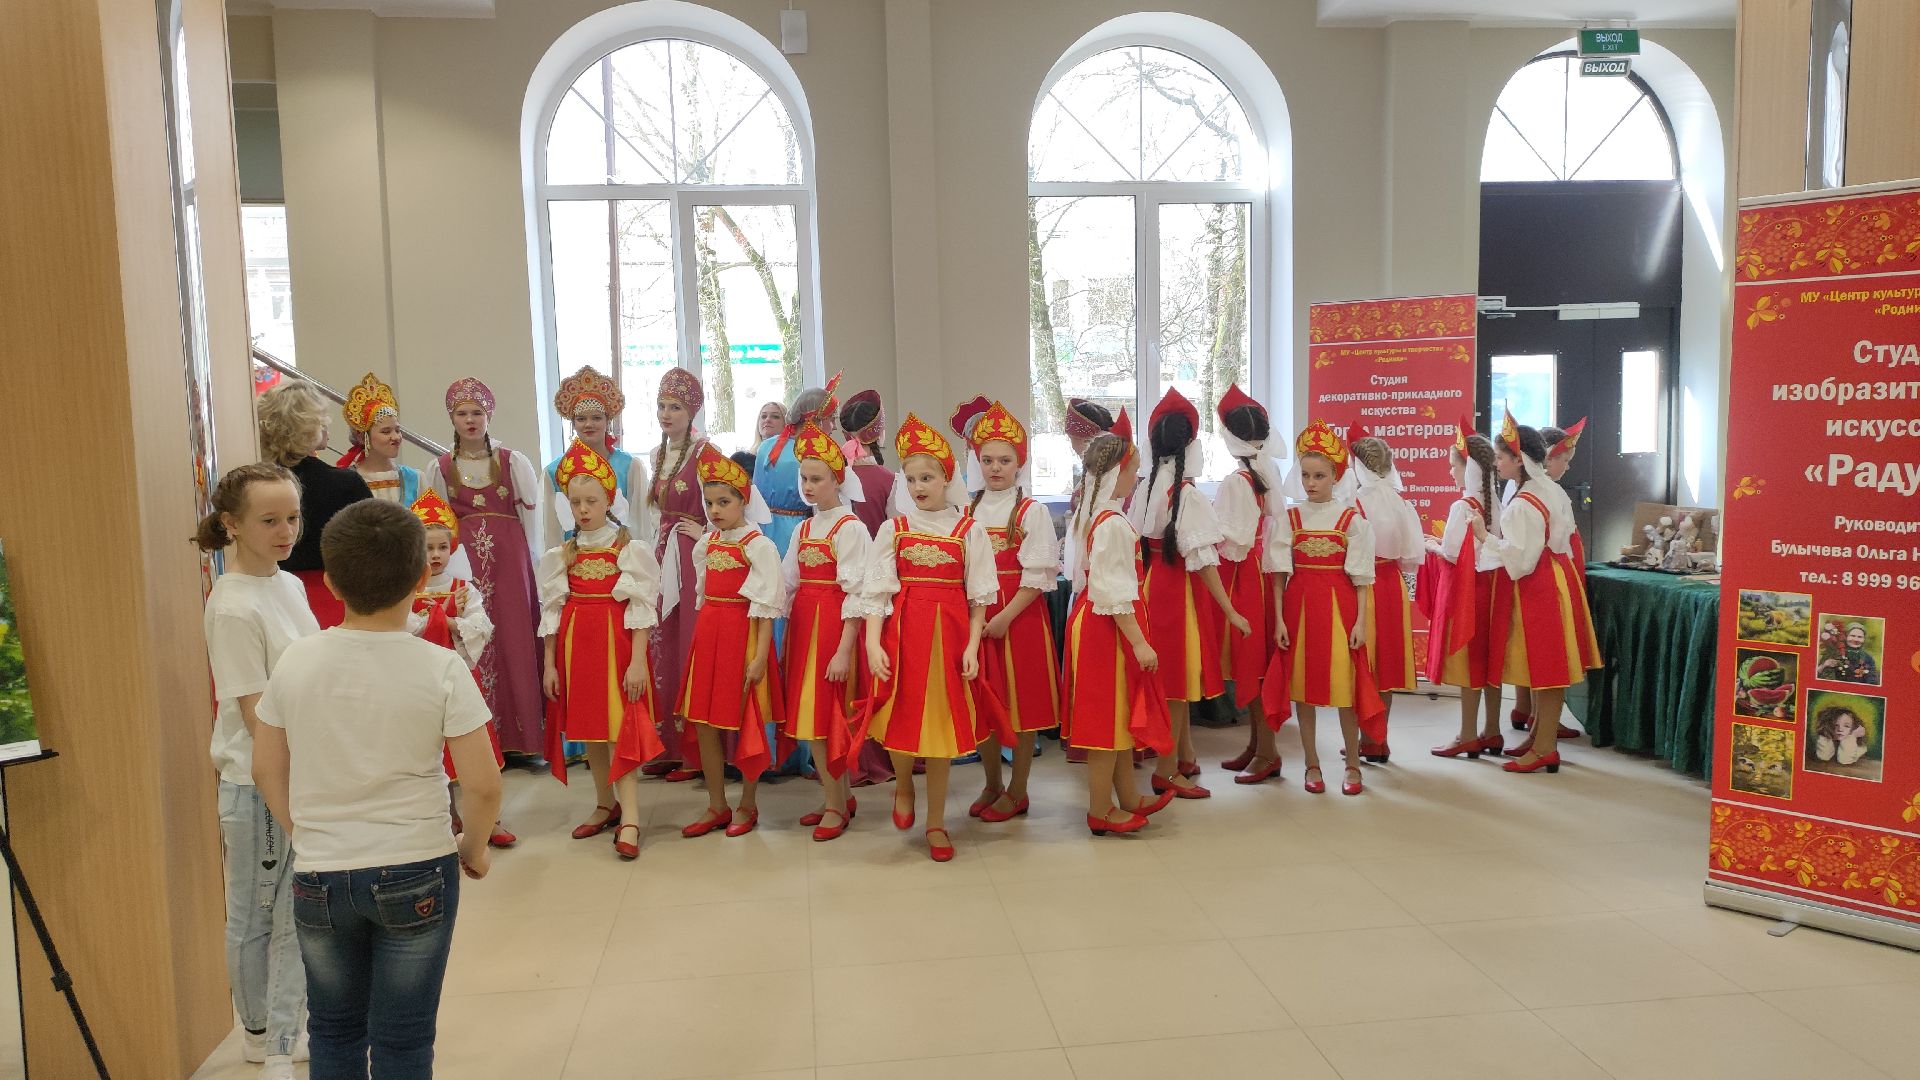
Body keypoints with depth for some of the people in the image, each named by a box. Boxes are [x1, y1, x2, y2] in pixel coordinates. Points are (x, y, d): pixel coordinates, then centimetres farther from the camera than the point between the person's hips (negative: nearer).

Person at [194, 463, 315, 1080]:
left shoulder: (290, 585, 5)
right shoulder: (233, 607, -19)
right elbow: (255, 715, -18)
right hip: (258, 784, -7)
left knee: (295, 915, 15)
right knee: (256, 917, 11)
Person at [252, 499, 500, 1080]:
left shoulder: (295, 661, -6)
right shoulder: (440, 668, -14)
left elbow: (267, 771, 4)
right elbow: (483, 786, -14)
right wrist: (473, 849, 4)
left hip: (318, 877, 3)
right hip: (416, 874, -2)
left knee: (334, 1030, 22)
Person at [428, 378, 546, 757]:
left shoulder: (513, 462, 5)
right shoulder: (440, 469, 10)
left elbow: (531, 515, 4)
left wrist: (528, 562, -1)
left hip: (510, 560, -1)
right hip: (464, 562, 1)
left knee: (516, 639, -3)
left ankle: (525, 737, 3)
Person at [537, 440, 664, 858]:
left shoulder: (630, 549, -5)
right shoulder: (561, 554, 7)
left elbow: (641, 608, -8)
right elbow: (551, 611, 9)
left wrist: (638, 661, -14)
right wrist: (550, 664, 7)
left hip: (618, 642, -5)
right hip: (575, 644, 5)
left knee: (620, 730, -8)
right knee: (588, 729, 11)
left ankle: (630, 820, -7)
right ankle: (606, 805, 26)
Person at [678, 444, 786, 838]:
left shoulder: (759, 545, -11)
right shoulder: (707, 543, 10)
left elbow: (766, 605, -15)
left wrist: (760, 656, -18)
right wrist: (703, 636, 16)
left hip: (743, 634, -7)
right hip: (708, 633, 7)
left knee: (744, 724, 4)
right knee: (704, 723, 9)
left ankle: (748, 805, 20)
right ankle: (716, 806, 22)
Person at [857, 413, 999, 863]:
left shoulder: (969, 531, 2)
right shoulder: (893, 529, 3)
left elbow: (979, 597, 2)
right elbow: (877, 591, -1)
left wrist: (972, 646, -7)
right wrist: (873, 642, -13)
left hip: (950, 633, 0)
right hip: (902, 631, 0)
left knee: (942, 722, 6)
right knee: (901, 719, -4)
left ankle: (936, 822, 21)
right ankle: (902, 786, 30)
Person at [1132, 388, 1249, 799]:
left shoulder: (1145, 489, 3)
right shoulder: (1189, 496, -18)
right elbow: (1203, 561, -19)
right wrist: (1230, 612, -15)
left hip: (1154, 581, 8)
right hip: (1181, 589, -7)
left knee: (1174, 674, 18)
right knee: (1178, 678, 1)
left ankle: (1185, 757, 32)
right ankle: (1166, 771, 9)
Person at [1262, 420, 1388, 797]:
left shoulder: (1352, 519, 0)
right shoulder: (1290, 518, 3)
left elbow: (1361, 577, 0)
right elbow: (1279, 573, 2)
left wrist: (1360, 621, -5)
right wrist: (1279, 618, -4)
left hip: (1339, 605, -2)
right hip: (1299, 605, 2)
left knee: (1345, 687, 2)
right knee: (1303, 686, 6)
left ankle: (1353, 765, 17)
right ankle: (1312, 765, 18)